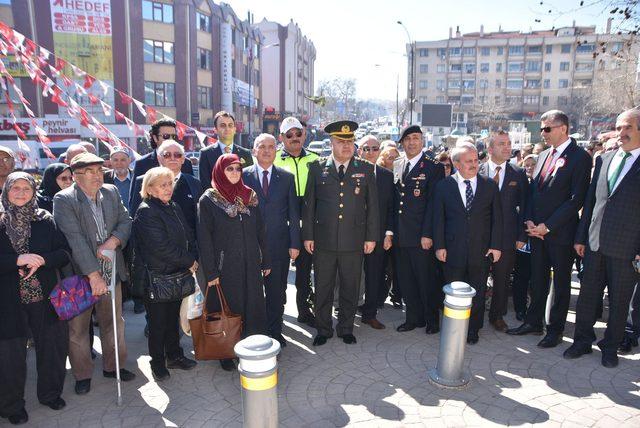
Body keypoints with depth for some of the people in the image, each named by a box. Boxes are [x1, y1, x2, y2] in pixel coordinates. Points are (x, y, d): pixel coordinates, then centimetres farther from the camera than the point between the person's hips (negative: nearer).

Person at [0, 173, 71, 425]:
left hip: (44, 297, 2)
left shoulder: (45, 220, 2)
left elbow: (64, 253, -2)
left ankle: (50, 393, 33)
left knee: (52, 347, 10)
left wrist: (40, 261, -18)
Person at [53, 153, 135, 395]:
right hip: (79, 274, -4)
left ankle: (112, 366, 34)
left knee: (113, 321, 16)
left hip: (111, 272, 5)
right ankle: (83, 374, 28)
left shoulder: (111, 192, 4)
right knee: (78, 327, 9)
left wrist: (113, 241, -16)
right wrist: (93, 275, -25)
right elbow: (75, 239, -20)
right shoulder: (64, 200, -13)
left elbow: (125, 221, 6)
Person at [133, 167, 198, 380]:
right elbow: (162, 247, -23)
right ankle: (157, 363, 24)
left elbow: (189, 235, 11)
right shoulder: (146, 212, -16)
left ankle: (174, 355, 34)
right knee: (158, 322, 7)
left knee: (173, 317, 18)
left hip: (177, 274, 7)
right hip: (156, 277, -7)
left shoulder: (173, 207, 9)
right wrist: (189, 261, -14)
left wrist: (193, 259, -4)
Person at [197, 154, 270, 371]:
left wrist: (265, 261, 8)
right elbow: (204, 239, -7)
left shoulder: (249, 196, 6)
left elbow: (259, 230, 9)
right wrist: (210, 272, -10)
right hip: (224, 266, -3)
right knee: (227, 308, 7)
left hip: (250, 264, 4)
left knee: (253, 304, 8)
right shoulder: (208, 200, -6)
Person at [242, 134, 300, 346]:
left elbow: (293, 213, 4)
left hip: (279, 245, 1)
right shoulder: (243, 175, 0)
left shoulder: (287, 177, 4)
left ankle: (275, 332, 26)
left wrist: (294, 243, -1)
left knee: (277, 292, 10)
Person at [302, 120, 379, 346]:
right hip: (323, 241, 0)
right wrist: (308, 235, 1)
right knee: (323, 288, 10)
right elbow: (309, 204, 4)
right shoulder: (317, 168, 3)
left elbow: (372, 205, 5)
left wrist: (371, 237, 1)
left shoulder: (366, 169, 4)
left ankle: (346, 328, 29)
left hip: (354, 241, 1)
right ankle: (323, 329, 27)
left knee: (350, 289, 11)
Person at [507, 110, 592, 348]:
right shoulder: (544, 156, 12)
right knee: (538, 279, 15)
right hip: (537, 230, 6)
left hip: (560, 232, -6)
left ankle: (555, 329, 21)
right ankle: (533, 322, 27)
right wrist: (529, 220, -1)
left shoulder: (579, 157, -10)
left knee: (561, 282, 8)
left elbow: (577, 199, -16)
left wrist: (548, 226, -16)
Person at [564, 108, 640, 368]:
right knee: (587, 295, 12)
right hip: (595, 243, 4)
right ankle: (582, 341, 28)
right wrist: (581, 237, 9)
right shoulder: (604, 160, 9)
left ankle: (610, 347, 28)